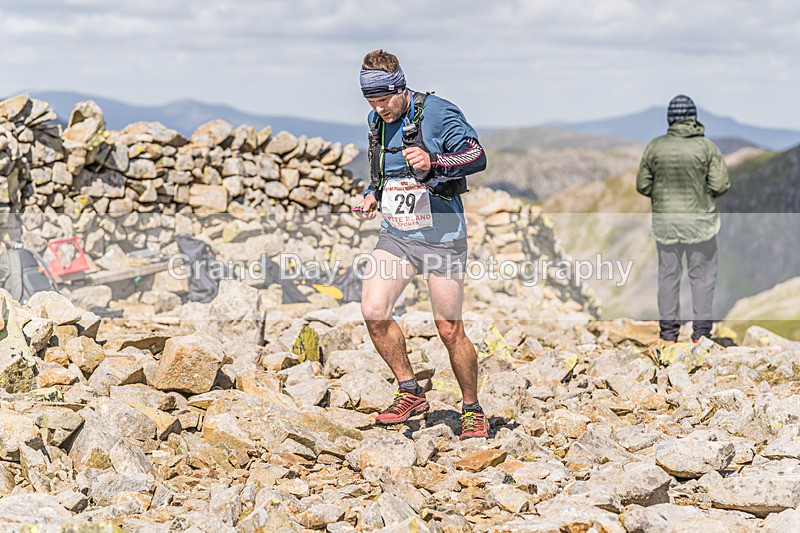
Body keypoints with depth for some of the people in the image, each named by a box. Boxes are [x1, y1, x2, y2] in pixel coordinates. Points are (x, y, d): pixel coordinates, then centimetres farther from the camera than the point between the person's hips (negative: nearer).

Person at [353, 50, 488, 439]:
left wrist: (433, 163, -39)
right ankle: (410, 393, 5)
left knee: (449, 331, -1)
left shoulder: (437, 113, -14)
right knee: (373, 312, -13)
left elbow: (478, 158, -23)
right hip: (395, 234, 5)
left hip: (441, 236, -5)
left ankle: (473, 410, 19)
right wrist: (372, 195, 6)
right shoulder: (376, 121, 7)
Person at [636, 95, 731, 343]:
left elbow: (643, 185, 1)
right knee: (702, 274, 8)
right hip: (699, 220, -2)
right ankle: (701, 330, 8)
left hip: (665, 220, 2)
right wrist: (705, 194, 9)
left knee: (668, 274, 11)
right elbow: (720, 184, -11)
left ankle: (668, 331, 13)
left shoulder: (655, 146, -4)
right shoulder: (706, 147, -10)